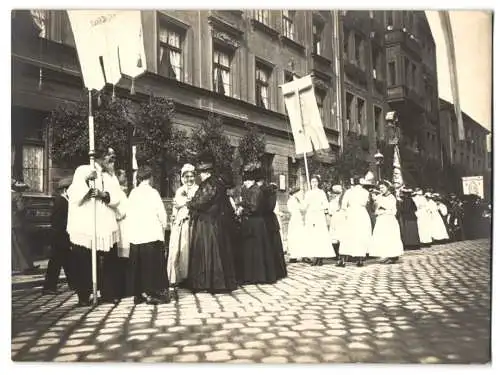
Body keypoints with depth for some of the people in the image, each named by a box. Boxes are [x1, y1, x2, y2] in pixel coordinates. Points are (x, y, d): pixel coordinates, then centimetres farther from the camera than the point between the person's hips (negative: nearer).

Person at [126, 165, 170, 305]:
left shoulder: (133, 193, 6)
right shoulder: (152, 192, -6)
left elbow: (129, 213, 7)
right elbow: (161, 213, -8)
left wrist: (132, 230, 16)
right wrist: (163, 225, 9)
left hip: (135, 236, 5)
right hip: (152, 234, -4)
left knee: (137, 266, 10)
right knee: (153, 265, 3)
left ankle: (138, 294, 15)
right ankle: (151, 294, 3)